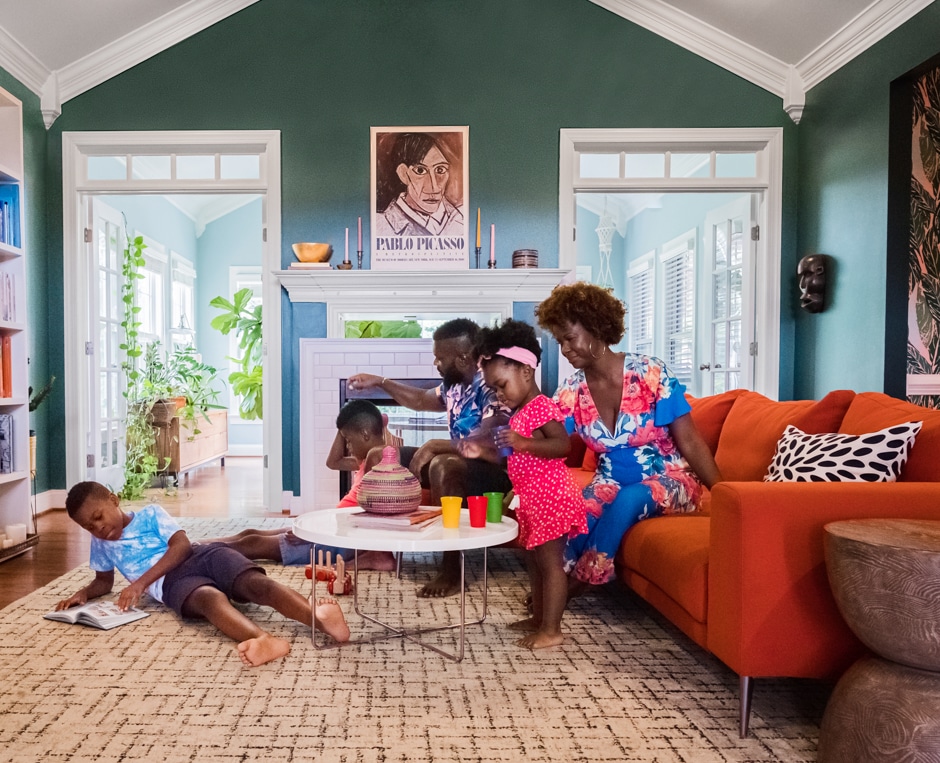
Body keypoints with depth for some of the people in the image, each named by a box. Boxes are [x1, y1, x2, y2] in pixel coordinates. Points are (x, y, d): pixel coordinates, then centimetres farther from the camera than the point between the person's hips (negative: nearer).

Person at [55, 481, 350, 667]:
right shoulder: (101, 544, 28)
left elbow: (181, 545, 1)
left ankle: (320, 618, -58)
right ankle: (264, 640, -67)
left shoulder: (150, 514, 16)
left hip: (202, 554, 0)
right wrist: (83, 593, 15)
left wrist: (141, 582, -8)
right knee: (211, 598, -36)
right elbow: (104, 581, 39)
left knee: (256, 584, -32)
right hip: (172, 581, 1)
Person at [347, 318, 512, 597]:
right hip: (457, 463, 10)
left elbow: (490, 448, -34)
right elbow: (421, 400, 23)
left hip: (497, 472, -9)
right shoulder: (455, 385, 3)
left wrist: (433, 445, -25)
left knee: (442, 466, -40)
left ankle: (451, 571, -28)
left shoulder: (493, 388, -25)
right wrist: (380, 381, 18)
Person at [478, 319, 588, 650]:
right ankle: (538, 618, 30)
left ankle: (551, 630, 1)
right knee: (534, 561, 18)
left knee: (550, 562, -5)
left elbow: (563, 445, -27)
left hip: (550, 498, -11)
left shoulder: (541, 407, -14)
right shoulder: (520, 413, 17)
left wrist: (522, 443, -34)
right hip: (532, 499, 11)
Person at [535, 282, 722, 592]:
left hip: (669, 479, -2)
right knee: (579, 513, -29)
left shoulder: (650, 374, -19)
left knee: (629, 499, -34)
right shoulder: (571, 392, -8)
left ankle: (581, 578, -20)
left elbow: (690, 443, -15)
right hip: (612, 482, 3)